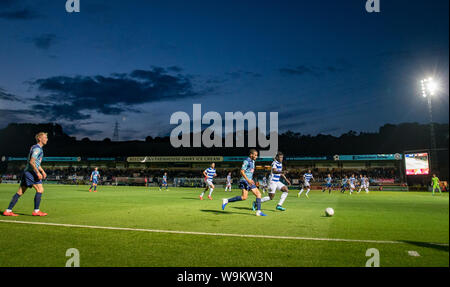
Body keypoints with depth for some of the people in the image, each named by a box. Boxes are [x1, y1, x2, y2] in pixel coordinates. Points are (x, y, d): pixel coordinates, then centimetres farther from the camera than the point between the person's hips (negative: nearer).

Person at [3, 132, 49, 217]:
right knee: (40, 189, -9)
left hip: (27, 172, 10)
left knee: (20, 192, 9)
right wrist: (38, 172, -21)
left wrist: (42, 171, 30)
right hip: (31, 172, -10)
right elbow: (31, 162, -21)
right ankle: (36, 211, -6)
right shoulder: (37, 148, -11)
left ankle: (8, 210, 12)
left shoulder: (39, 148, 20)